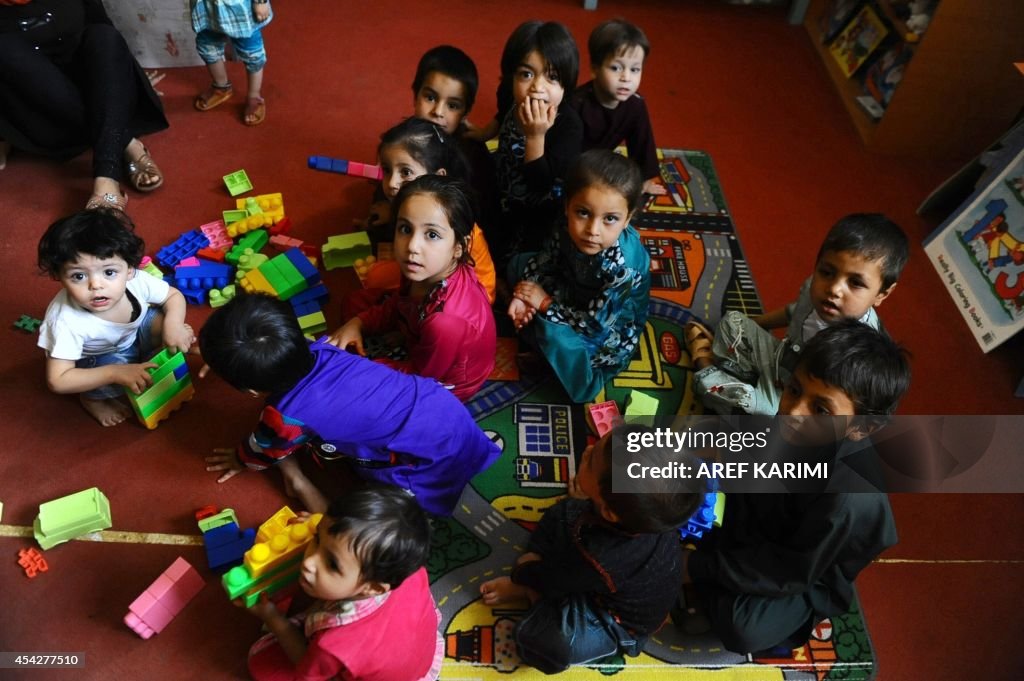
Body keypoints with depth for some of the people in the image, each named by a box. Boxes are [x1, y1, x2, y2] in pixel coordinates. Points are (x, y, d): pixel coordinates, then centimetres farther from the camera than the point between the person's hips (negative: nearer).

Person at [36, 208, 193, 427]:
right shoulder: (66, 321, -39)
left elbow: (174, 296, -11)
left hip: (134, 336, 4)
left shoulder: (137, 282, -32)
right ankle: (92, 398, 2)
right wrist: (115, 373, -44)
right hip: (94, 361, -4)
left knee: (162, 320, -19)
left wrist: (173, 326, -31)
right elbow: (57, 381, -34)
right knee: (113, 368, -32)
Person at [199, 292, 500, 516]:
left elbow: (265, 449, 6)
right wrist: (224, 358, 32)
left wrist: (240, 460, 28)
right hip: (442, 404, 8)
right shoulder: (315, 351, -5)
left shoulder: (287, 416, -21)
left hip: (436, 457, -8)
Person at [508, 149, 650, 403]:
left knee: (556, 336, -29)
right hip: (576, 293, 6)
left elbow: (595, 323, -32)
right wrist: (523, 297, -22)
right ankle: (536, 327, 10)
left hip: (609, 324, -6)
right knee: (518, 264, 6)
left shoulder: (622, 266, -40)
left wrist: (545, 303, -25)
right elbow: (545, 262, -6)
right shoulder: (569, 230, -25)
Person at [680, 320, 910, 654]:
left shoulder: (850, 498, -36)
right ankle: (713, 590, 4)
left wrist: (700, 567, -22)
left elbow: (792, 574, -25)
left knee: (742, 627, -31)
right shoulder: (786, 427, -19)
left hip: (805, 579, -6)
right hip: (754, 538, 7)